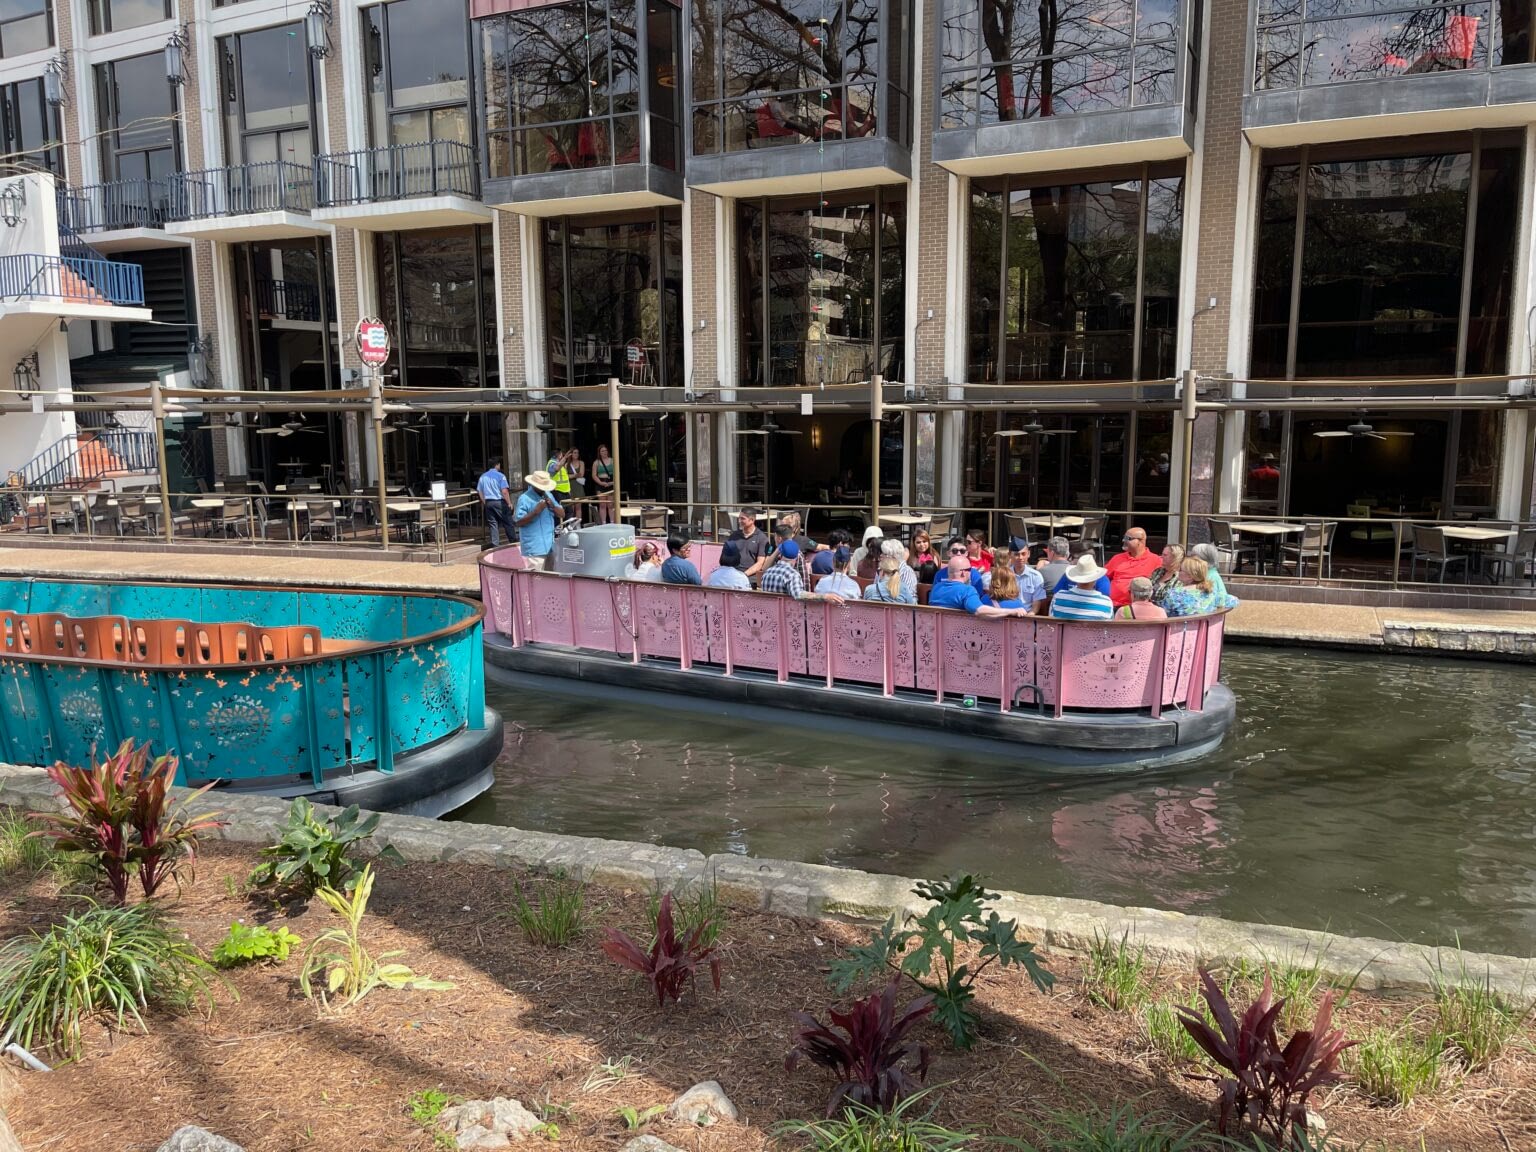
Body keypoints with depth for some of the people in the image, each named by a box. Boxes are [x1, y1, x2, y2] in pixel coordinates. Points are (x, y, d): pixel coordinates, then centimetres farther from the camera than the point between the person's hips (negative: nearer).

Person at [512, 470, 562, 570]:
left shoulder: (549, 495, 13)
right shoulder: (524, 499, -10)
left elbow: (561, 514, 13)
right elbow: (518, 522, -15)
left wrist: (553, 506, -7)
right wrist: (536, 511, -22)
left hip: (550, 546, 8)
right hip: (534, 549, -8)